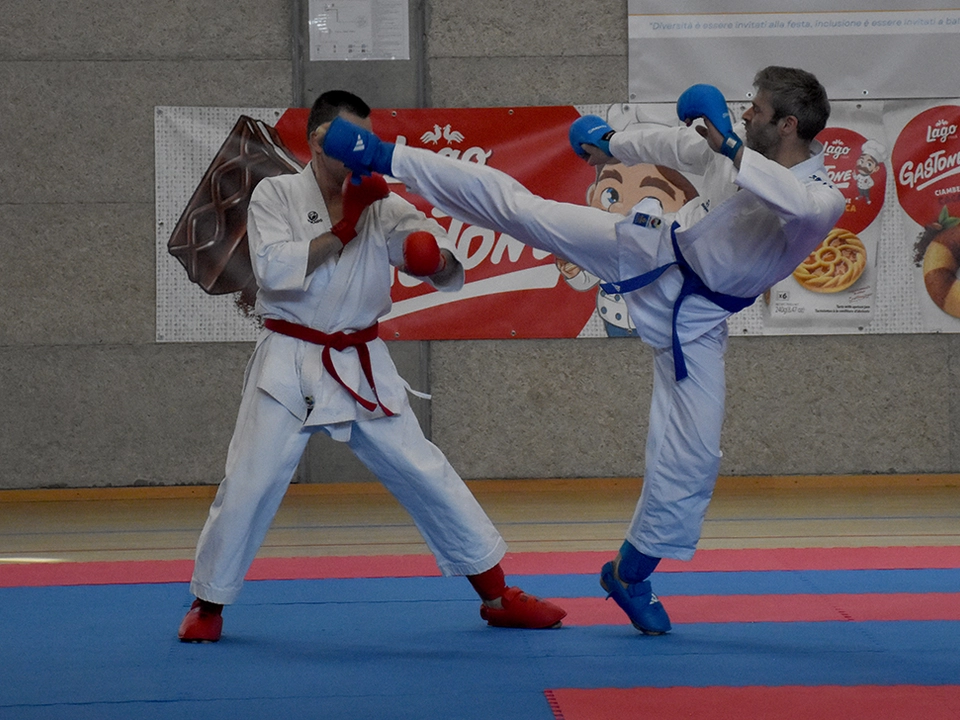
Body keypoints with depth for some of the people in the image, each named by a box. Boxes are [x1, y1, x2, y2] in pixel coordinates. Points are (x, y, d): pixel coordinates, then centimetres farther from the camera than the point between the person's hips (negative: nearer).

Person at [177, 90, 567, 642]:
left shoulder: (380, 205, 3)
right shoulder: (276, 194, -4)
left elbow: (433, 255, -12)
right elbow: (276, 271, -18)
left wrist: (434, 255, -36)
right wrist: (343, 228, -20)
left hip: (361, 368, 3)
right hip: (290, 365, -3)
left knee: (427, 475, 4)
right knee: (249, 485, -4)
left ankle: (497, 596, 13)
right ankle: (208, 605, 15)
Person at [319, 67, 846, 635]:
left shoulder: (824, 197, -23)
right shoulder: (744, 142, -9)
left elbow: (802, 204, -50)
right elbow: (676, 143, 11)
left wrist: (732, 151, -50)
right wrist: (615, 143, 25)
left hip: (693, 319, -2)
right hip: (653, 248, 2)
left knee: (691, 457, -3)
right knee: (517, 206, -3)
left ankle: (632, 574, 18)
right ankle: (382, 157, 6)